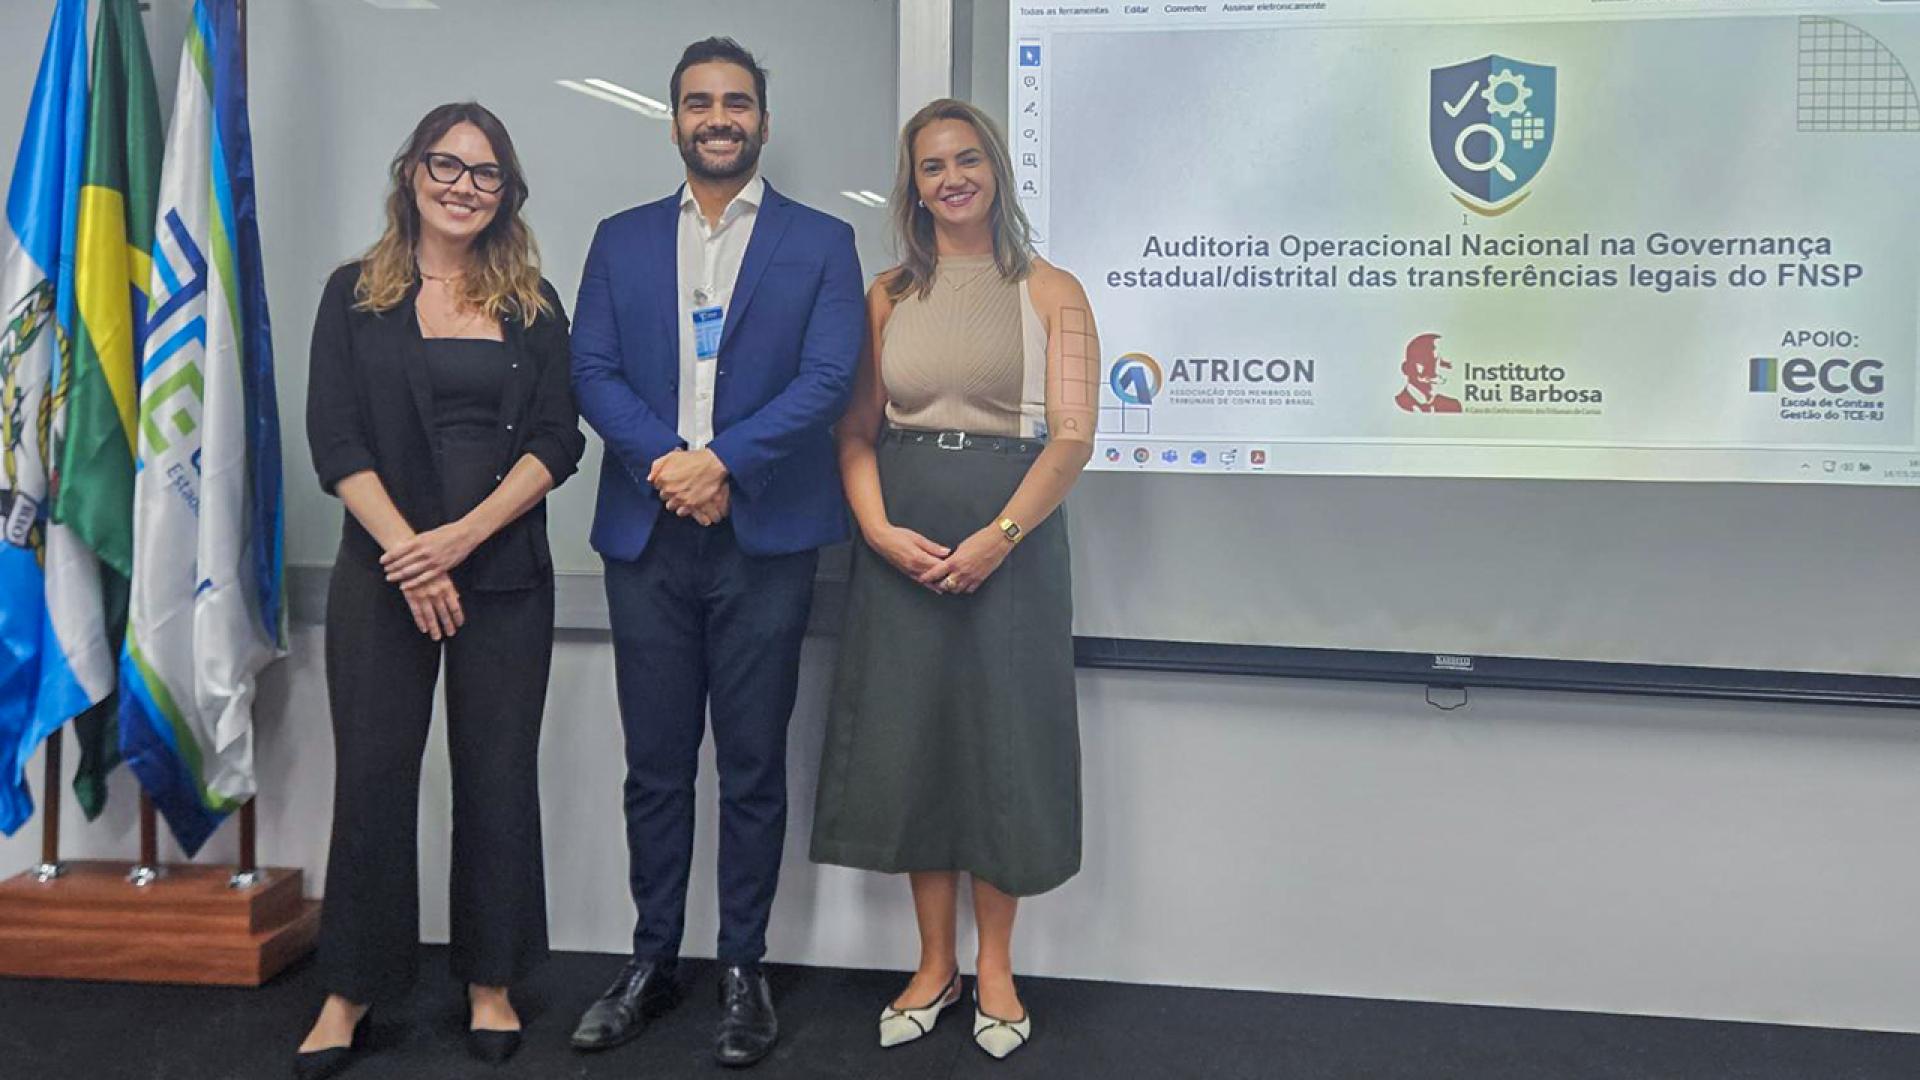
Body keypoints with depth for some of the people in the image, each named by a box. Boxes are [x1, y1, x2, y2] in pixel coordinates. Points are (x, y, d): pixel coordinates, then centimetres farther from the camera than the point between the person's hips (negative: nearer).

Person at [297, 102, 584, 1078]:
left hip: (505, 575, 1)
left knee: (498, 776, 4)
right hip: (381, 572, -1)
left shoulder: (533, 304, 8)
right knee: (372, 776, 1)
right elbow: (335, 438, -2)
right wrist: (406, 551, -13)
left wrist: (462, 536, -12)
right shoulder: (356, 294, 6)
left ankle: (491, 981, 19)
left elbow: (556, 444, 0)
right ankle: (352, 989, 17)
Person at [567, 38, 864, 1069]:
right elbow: (591, 369, 3)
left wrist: (722, 460, -17)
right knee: (655, 764, 10)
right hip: (647, 536, 2)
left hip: (763, 538, -2)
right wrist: (663, 462, -13)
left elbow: (827, 379, -7)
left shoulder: (820, 242, 4)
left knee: (752, 767, 5)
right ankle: (652, 959, 24)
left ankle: (743, 967, 18)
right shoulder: (621, 241, 12)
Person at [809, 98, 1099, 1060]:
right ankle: (933, 962, 20)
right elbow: (856, 431, 6)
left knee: (1002, 737, 2)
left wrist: (998, 536, -18)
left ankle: (992, 965, 19)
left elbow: (1073, 436, -6)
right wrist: (879, 529, -11)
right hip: (901, 545, 3)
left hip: (1011, 540, -2)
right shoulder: (888, 295, 10)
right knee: (908, 735, 5)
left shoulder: (1050, 292, 2)